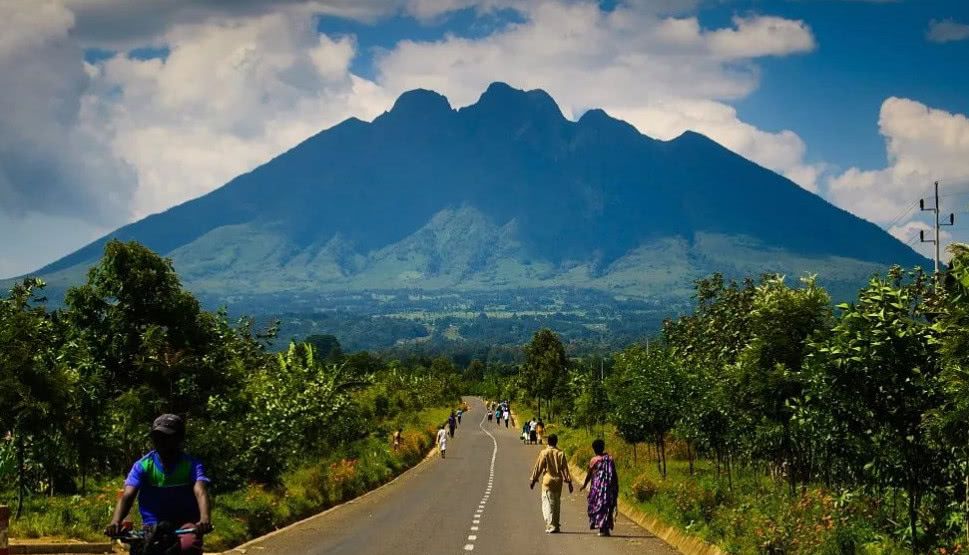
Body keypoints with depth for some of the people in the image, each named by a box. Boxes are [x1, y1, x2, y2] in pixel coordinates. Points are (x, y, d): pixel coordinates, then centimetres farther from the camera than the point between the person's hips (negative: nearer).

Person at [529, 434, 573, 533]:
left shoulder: (544, 453, -7)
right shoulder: (561, 453, 1)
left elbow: (538, 467, -4)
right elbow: (565, 468, 2)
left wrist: (533, 480, 4)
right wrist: (569, 482, 6)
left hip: (547, 481, -4)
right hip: (558, 481, 4)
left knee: (548, 504, -3)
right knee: (557, 504, 15)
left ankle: (551, 526, -12)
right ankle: (556, 525, 21)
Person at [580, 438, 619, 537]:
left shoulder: (594, 460, -6)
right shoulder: (610, 459, 3)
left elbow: (589, 474, 1)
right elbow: (615, 474, 3)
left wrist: (584, 485, 15)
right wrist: (616, 487, 10)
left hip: (597, 487, -3)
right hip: (609, 486, 3)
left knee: (598, 506, 3)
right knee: (608, 506, 11)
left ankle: (602, 529, -3)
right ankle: (607, 528, 8)